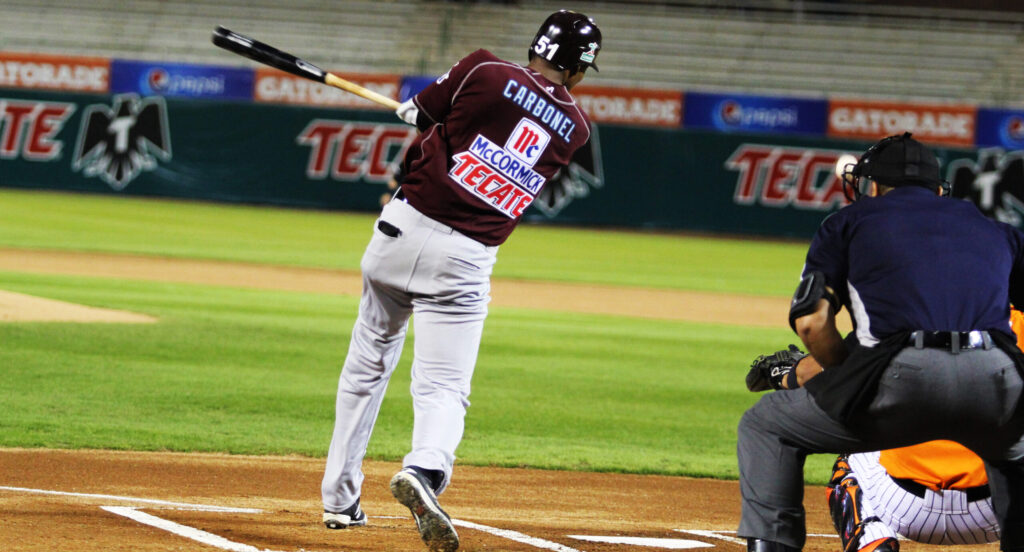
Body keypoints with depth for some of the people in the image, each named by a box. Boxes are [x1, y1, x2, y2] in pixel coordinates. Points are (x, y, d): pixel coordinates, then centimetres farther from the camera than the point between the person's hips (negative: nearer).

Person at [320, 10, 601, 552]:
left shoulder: (485, 72, -4)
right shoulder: (574, 128, 5)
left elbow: (419, 114, 6)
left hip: (403, 228, 1)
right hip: (465, 258, -1)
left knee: (367, 366, 18)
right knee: (443, 387, -1)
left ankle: (339, 498, 24)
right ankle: (424, 470, -34)